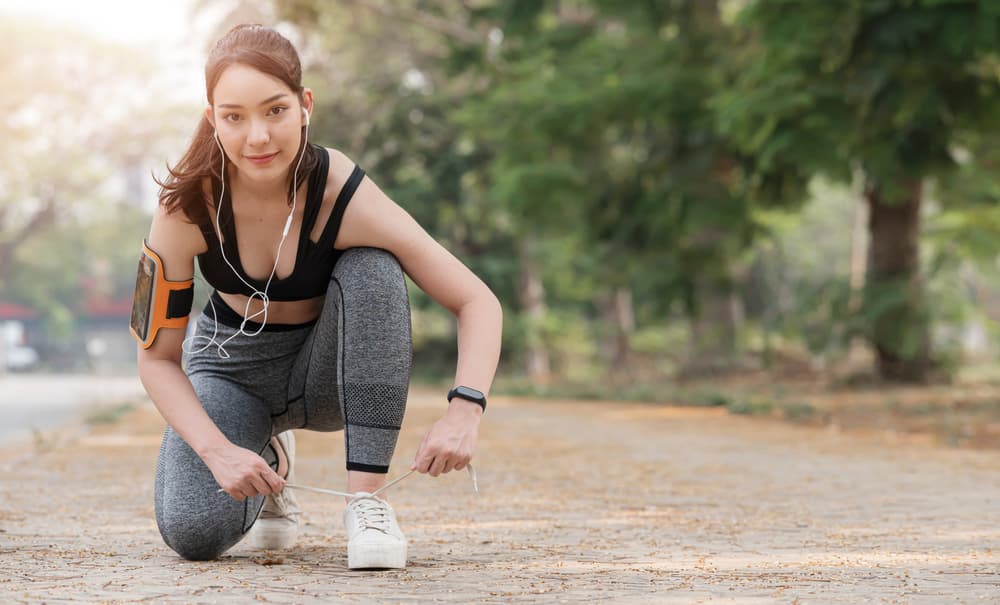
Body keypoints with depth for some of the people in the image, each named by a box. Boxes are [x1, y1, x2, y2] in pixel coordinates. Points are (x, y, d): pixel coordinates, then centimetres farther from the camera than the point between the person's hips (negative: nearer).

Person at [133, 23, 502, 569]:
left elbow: (478, 303, -26)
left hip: (326, 371, 0)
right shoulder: (187, 207, -26)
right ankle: (268, 458, 13)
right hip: (232, 369, 1)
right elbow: (157, 357, -16)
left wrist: (463, 410, -43)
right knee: (194, 532, -25)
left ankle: (367, 500, -26)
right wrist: (218, 449, -32)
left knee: (372, 271, -32)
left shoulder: (345, 197, -29)